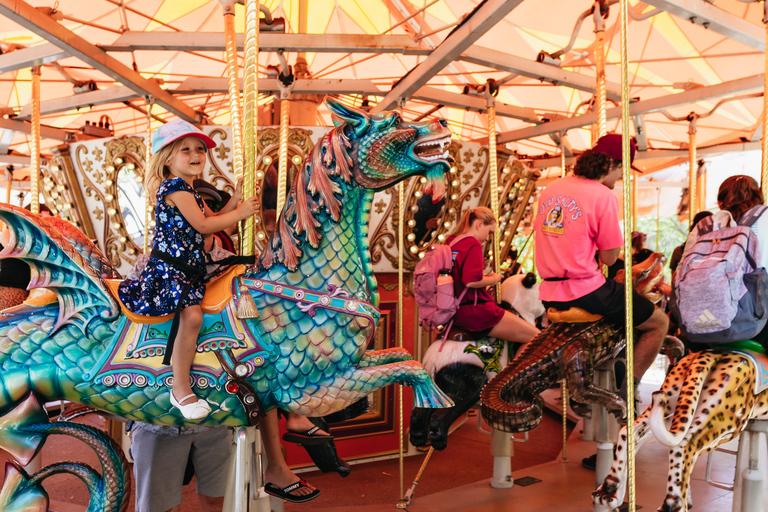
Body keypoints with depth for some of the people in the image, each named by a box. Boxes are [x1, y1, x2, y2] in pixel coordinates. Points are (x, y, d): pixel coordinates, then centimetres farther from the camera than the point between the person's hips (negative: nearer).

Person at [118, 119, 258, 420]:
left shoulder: (188, 190, 18)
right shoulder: (175, 186, -12)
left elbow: (214, 218, 20)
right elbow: (203, 225, -16)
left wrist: (237, 198, 9)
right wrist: (241, 213, -8)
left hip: (189, 267, 10)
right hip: (167, 267, -10)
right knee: (192, 315, -26)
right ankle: (181, 390, -17)